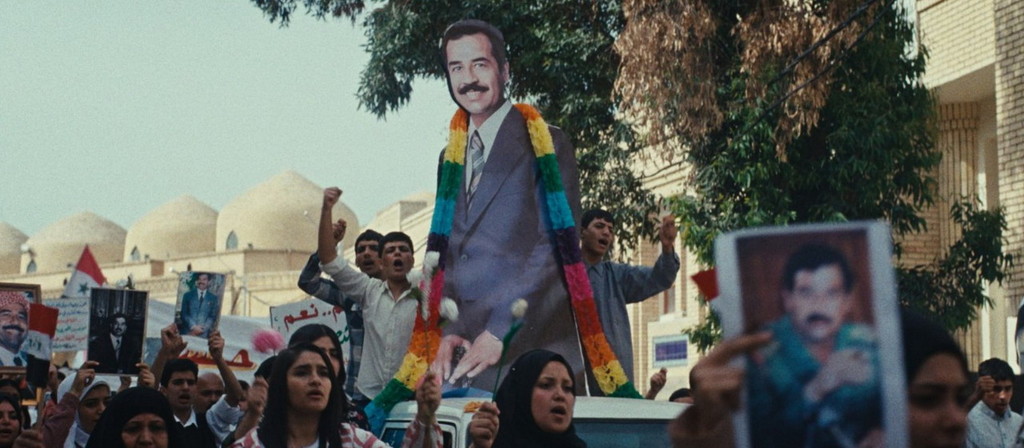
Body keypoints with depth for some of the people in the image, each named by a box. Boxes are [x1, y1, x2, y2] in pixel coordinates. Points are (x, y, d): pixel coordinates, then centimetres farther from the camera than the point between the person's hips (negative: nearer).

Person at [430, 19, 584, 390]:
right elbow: (444, 254, 17)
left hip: (532, 350, -5)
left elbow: (557, 249, -9)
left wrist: (499, 334, -16)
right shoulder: (451, 158, 20)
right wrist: (445, 332, -1)